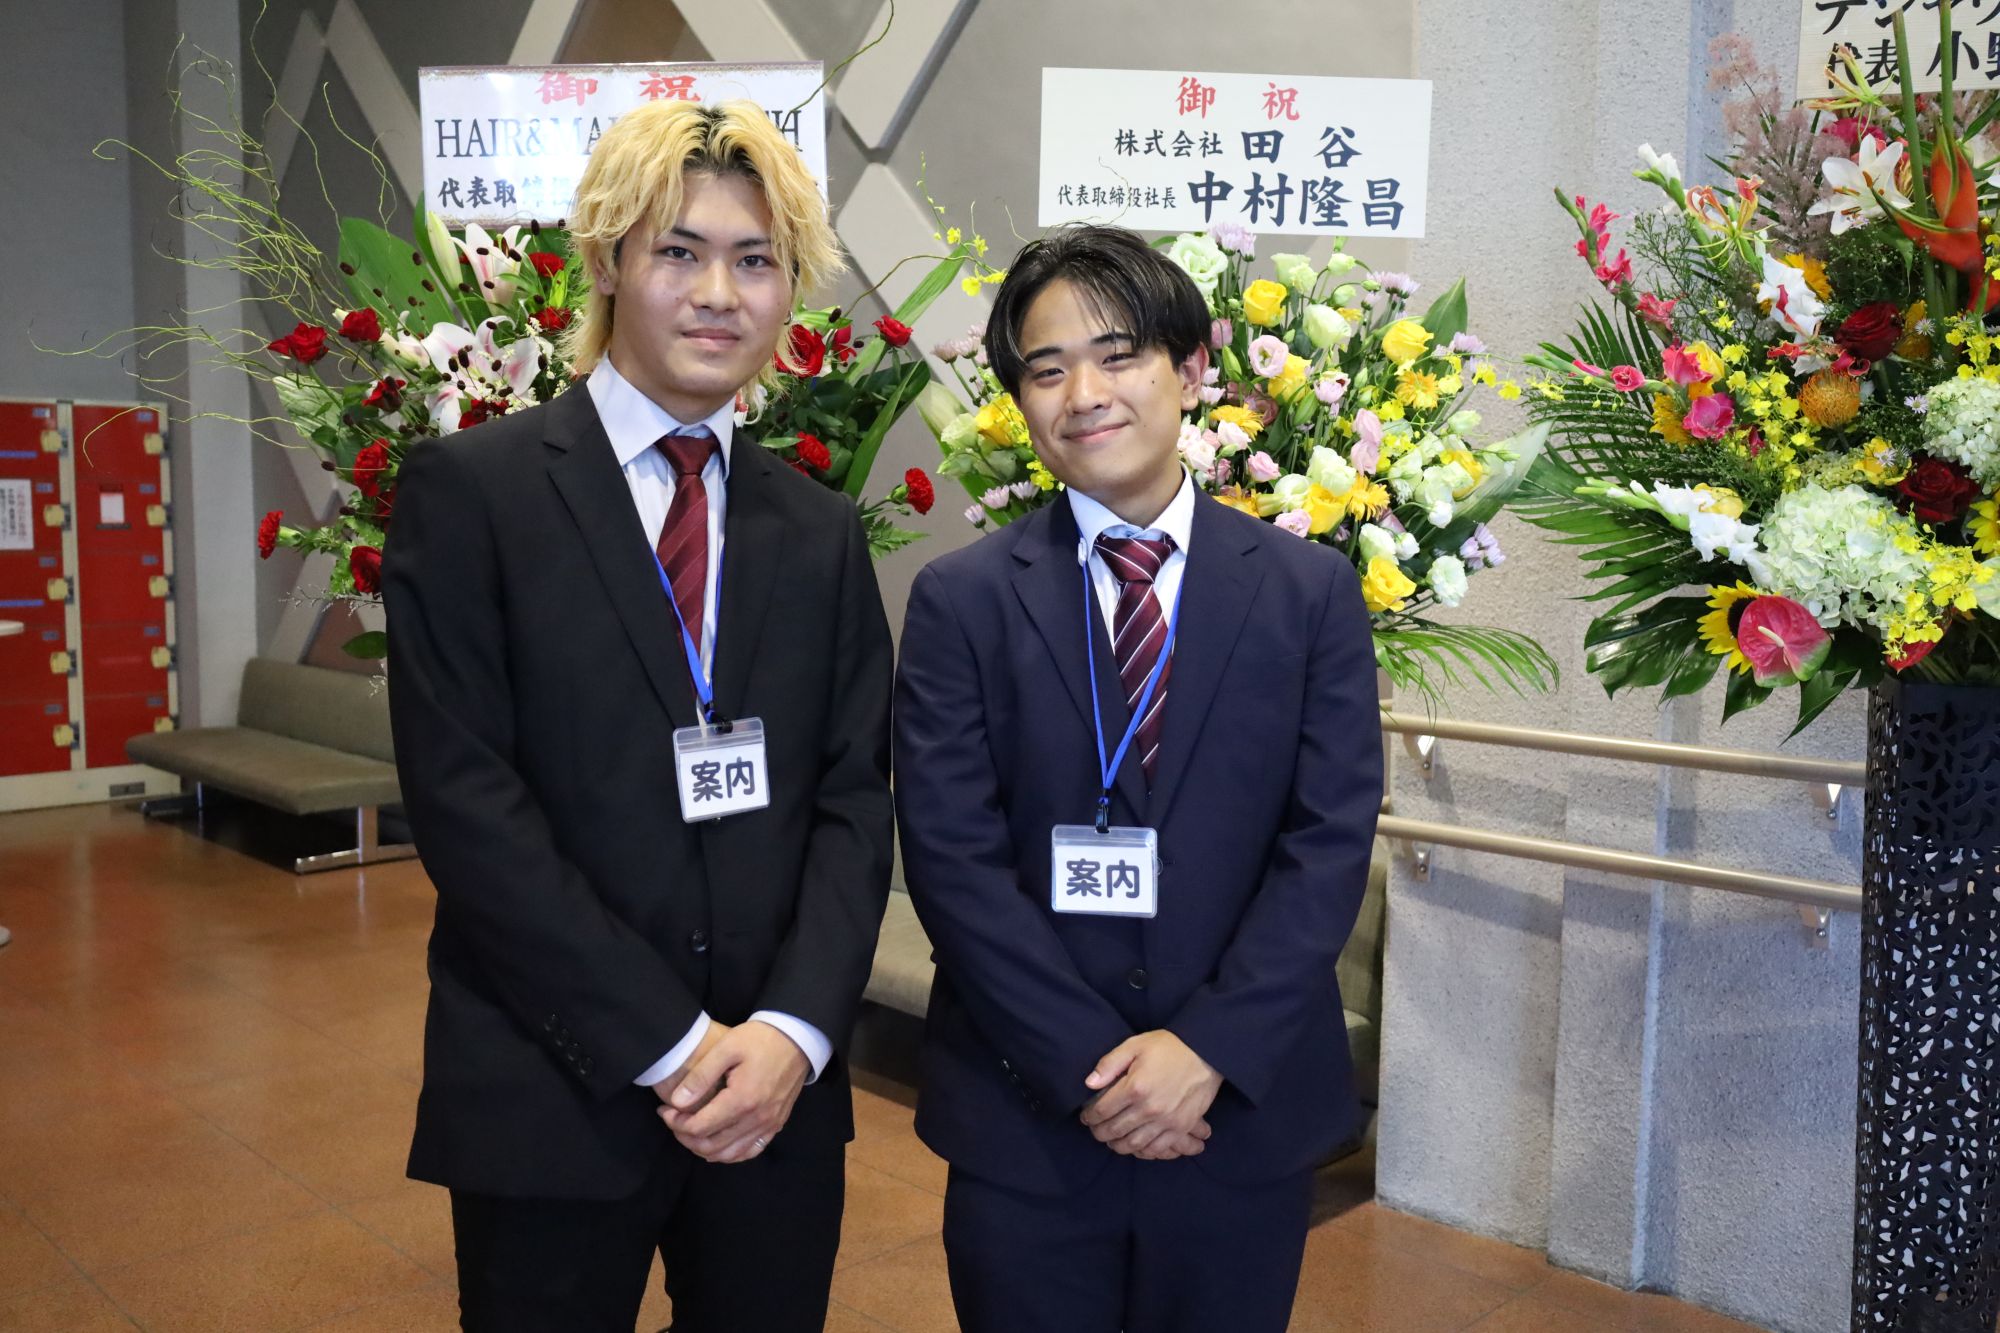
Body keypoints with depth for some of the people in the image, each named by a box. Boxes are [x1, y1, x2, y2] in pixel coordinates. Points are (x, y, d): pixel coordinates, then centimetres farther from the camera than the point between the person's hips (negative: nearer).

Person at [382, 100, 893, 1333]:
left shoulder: (822, 533, 9)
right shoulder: (471, 490, -4)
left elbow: (855, 799, 4)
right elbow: (465, 796, -11)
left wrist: (793, 1028, -11)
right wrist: (668, 1042, -13)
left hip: (777, 1093, 4)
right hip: (551, 1093, -3)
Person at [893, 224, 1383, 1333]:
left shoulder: (1310, 589, 1)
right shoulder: (962, 600, -2)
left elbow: (1330, 841, -4)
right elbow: (952, 856, -7)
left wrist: (1210, 1049, -13)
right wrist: (1090, 1065, -13)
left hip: (1248, 1108, 1)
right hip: (1024, 1119, 0)